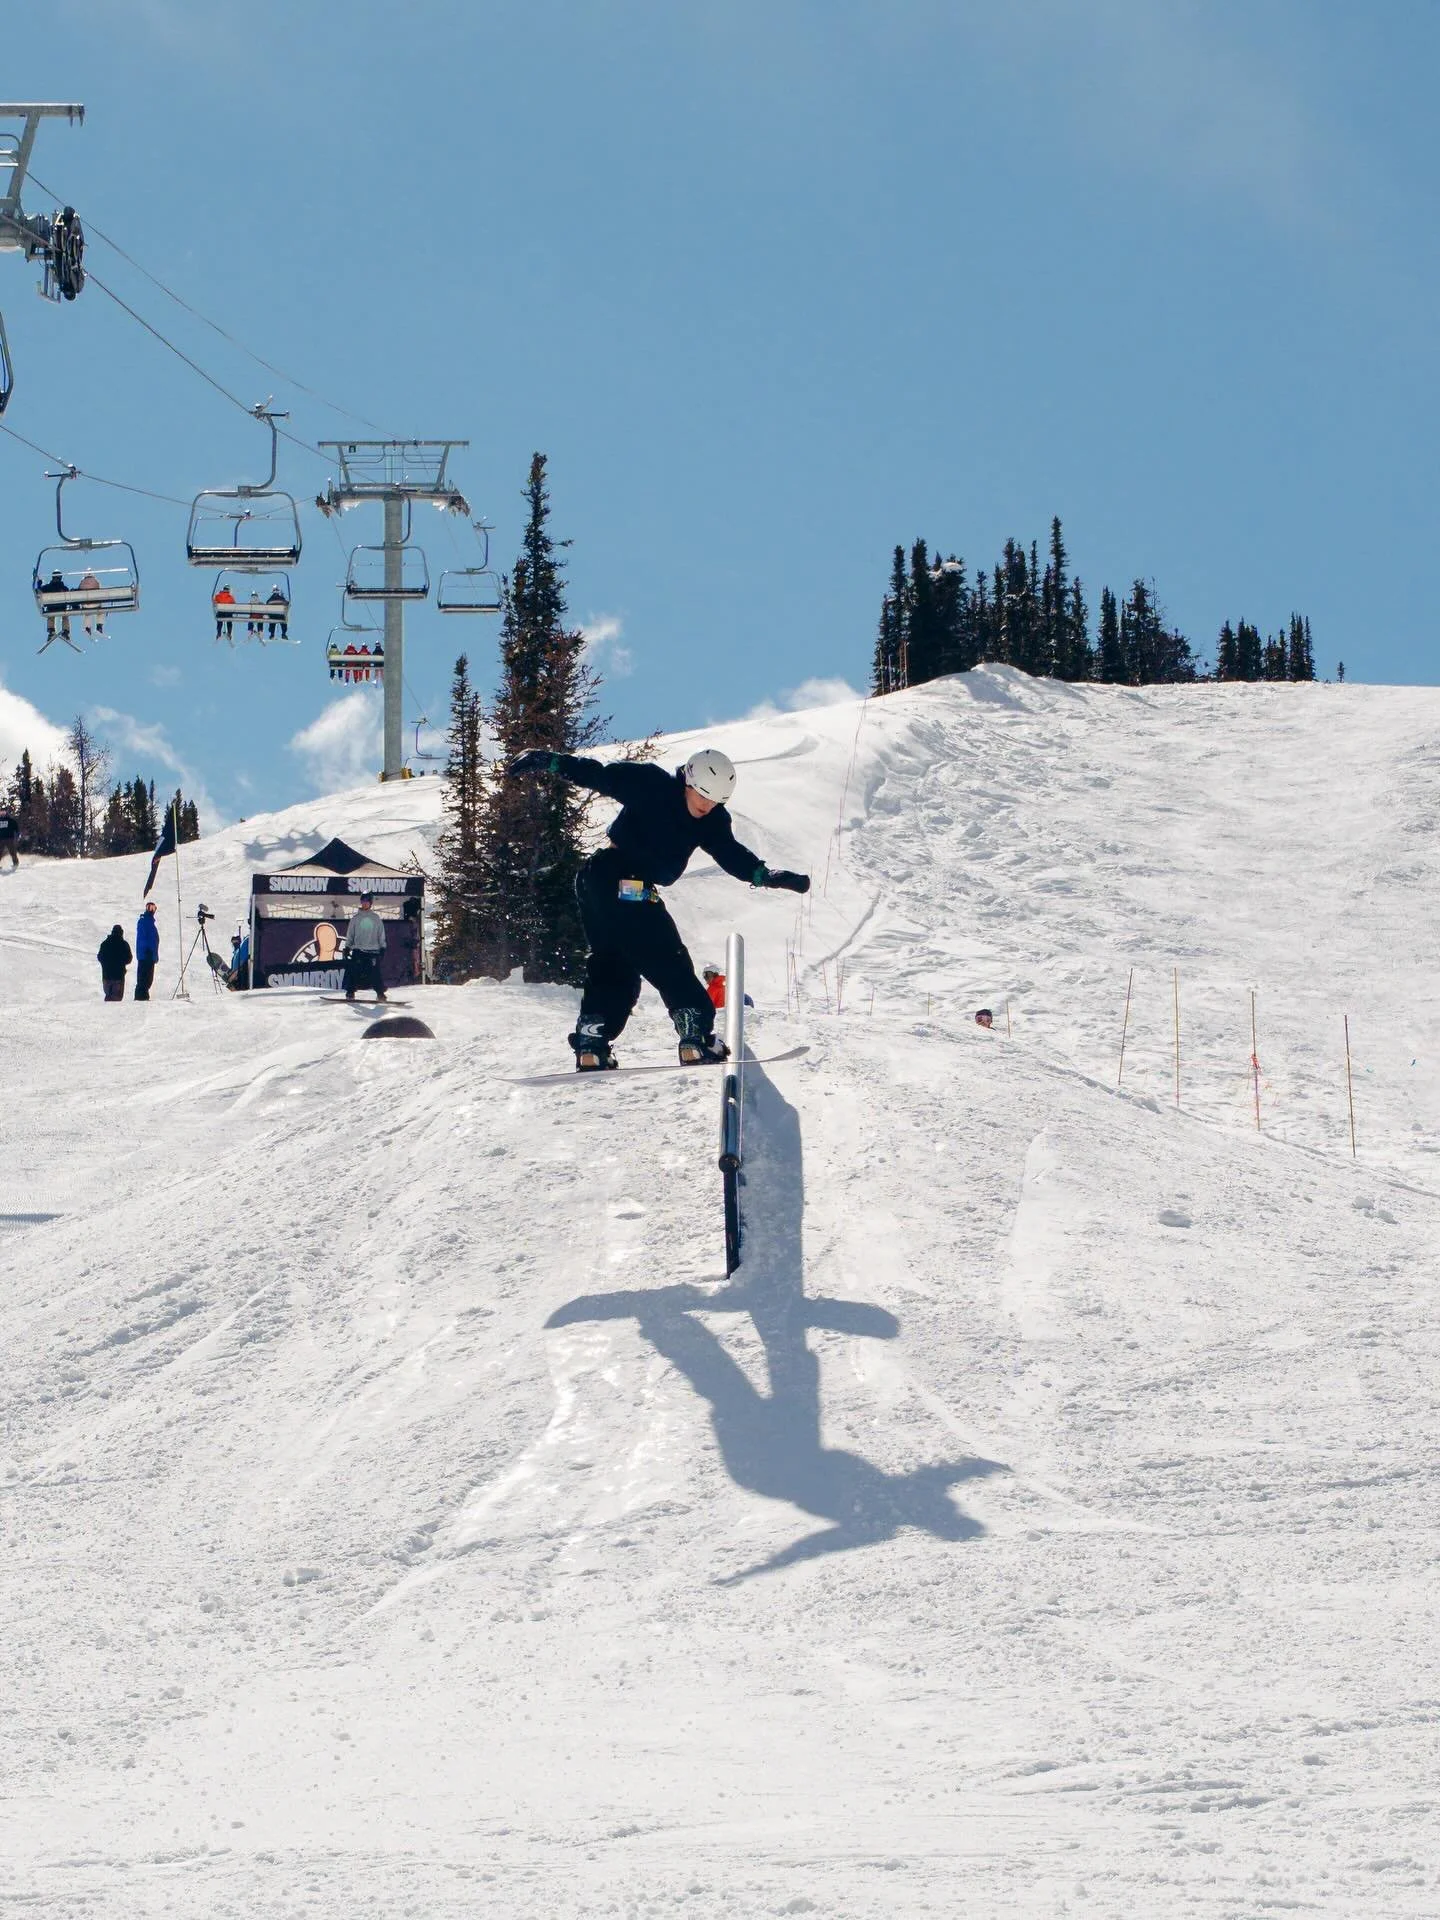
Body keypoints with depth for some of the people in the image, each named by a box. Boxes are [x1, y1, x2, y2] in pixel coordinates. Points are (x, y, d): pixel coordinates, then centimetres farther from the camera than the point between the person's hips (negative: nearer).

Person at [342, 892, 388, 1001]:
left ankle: (380, 993, -1)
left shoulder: (376, 918, 8)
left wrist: (382, 948, 5)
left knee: (375, 973, -7)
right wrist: (347, 948, 6)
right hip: (358, 950, 1)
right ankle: (350, 992, 0)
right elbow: (349, 935, 11)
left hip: (373, 950, -1)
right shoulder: (356, 918, 9)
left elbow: (381, 935, 11)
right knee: (354, 972, -6)